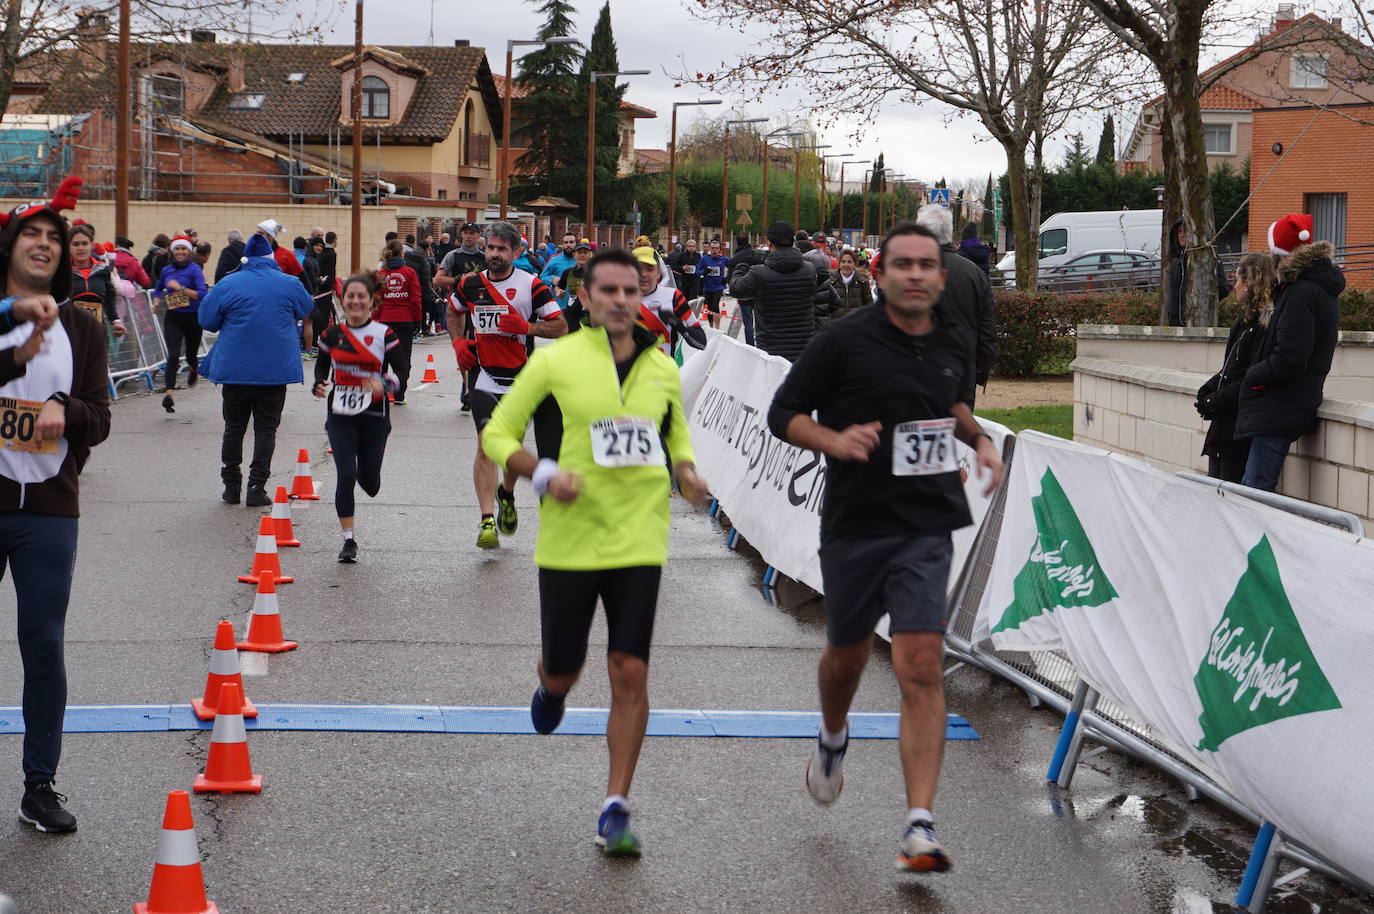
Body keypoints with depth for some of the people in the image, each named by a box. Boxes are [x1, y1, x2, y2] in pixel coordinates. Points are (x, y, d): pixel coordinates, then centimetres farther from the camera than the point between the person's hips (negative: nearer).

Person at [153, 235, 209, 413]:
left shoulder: (194, 269, -8)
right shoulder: (167, 270, 6)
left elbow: (202, 294, -19)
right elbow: (157, 291, 25)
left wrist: (180, 288, -22)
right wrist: (161, 300, 5)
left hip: (192, 317, -2)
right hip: (172, 317, 2)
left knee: (191, 355, 13)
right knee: (173, 355, -15)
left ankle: (194, 369, 51)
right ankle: (168, 393, -21)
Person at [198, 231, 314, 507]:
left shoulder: (227, 285, -6)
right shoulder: (289, 284, -3)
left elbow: (207, 321, 1)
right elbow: (306, 311, 14)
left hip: (235, 368, 0)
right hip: (275, 370, 0)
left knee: (234, 427, 13)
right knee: (266, 428, 6)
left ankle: (232, 487, 16)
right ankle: (256, 488, -1)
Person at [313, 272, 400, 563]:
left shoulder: (385, 334, -4)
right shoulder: (332, 335, 3)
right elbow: (321, 365, 16)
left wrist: (383, 384, -27)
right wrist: (319, 385, -5)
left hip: (374, 416, 0)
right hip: (340, 416, 0)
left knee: (370, 484, 9)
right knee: (346, 476, -12)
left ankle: (365, 466, 48)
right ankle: (348, 540, -1)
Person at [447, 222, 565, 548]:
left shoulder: (531, 285, -7)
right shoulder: (471, 284, 3)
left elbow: (561, 326, -7)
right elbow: (454, 311, 25)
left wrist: (525, 327, -22)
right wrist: (458, 342, 8)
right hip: (486, 379, 1)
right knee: (488, 444, -14)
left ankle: (507, 494, 43)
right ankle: (487, 521, -19)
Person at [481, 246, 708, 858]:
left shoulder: (664, 370, 7)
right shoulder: (554, 360, -4)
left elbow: (677, 437, 23)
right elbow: (497, 433, 1)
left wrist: (686, 474, 1)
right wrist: (544, 474, -16)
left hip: (639, 540, 2)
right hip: (568, 540, -2)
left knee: (630, 673, -6)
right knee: (563, 669, 10)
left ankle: (615, 812, 3)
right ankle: (550, 690, 50)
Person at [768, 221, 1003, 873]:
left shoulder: (951, 342, 7)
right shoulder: (845, 341, -8)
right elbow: (783, 412, -3)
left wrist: (978, 439, 9)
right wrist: (834, 441, -21)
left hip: (925, 528, 1)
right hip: (854, 524, -1)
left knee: (921, 667, -12)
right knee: (847, 655, 17)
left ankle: (919, 826, -14)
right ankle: (832, 739, 53)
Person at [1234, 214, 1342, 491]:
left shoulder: (1301, 292, -15)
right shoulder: (1325, 288, 18)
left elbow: (1289, 359, -22)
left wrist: (1253, 375, -6)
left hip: (1279, 411, -10)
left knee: (1255, 489, -12)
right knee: (1256, 489, 11)